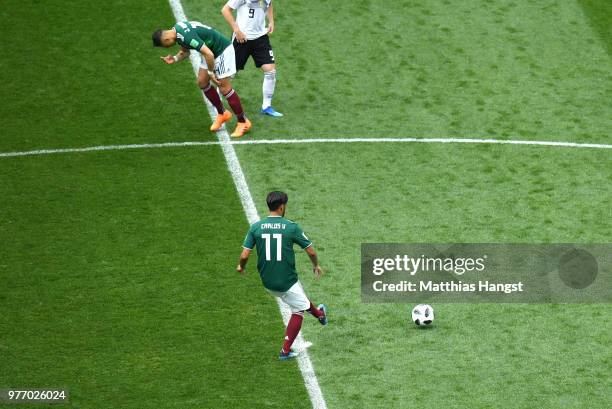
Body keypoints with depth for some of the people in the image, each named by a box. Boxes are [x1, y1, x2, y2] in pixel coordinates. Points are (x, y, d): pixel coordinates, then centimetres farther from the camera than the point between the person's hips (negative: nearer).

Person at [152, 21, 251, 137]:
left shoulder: (187, 36, -32)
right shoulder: (176, 30, 0)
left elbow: (209, 54, -32)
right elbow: (185, 51, 16)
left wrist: (211, 73, -19)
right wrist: (175, 59, -3)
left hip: (222, 51, -10)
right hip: (212, 51, 10)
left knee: (224, 88, -8)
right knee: (202, 82, 9)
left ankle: (243, 122, 4)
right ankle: (222, 114, 23)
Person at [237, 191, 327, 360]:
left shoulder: (256, 227, -6)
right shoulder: (291, 227, -13)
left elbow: (244, 255, -8)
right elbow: (311, 251, -7)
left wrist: (241, 267, 15)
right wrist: (316, 266, 15)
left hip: (267, 281, 5)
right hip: (287, 280, -5)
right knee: (298, 310, 15)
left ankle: (319, 314, 54)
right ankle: (285, 351, 13)